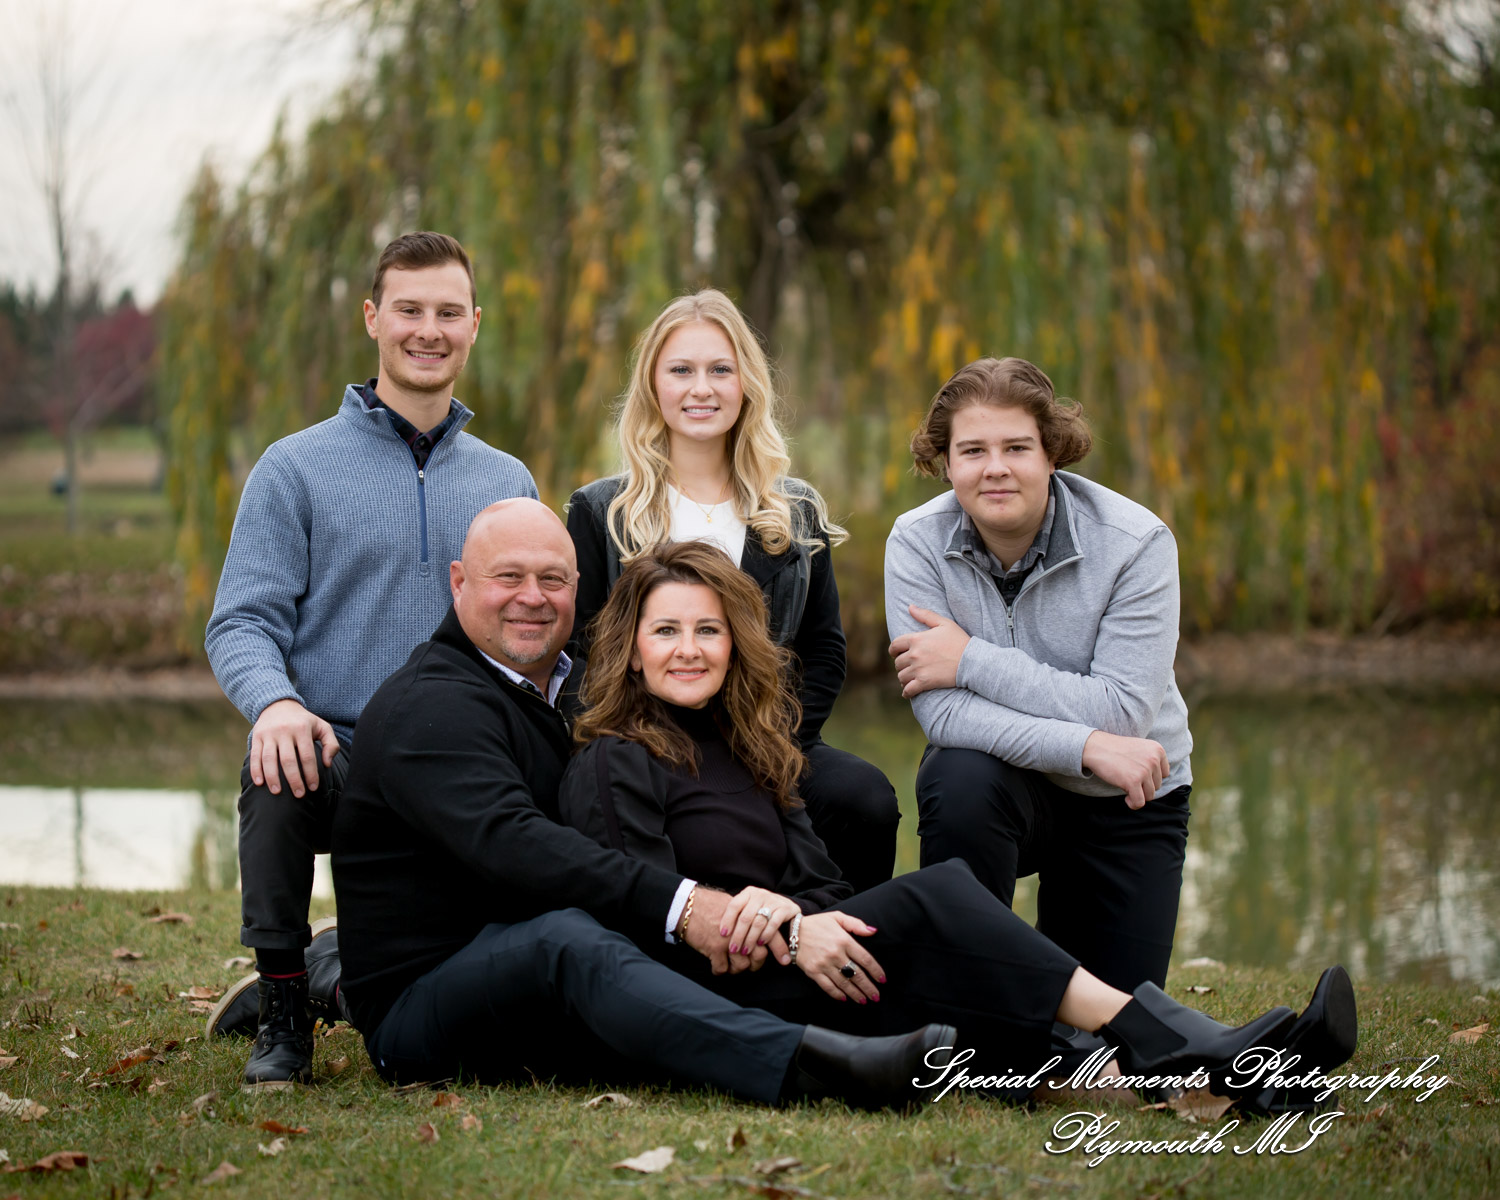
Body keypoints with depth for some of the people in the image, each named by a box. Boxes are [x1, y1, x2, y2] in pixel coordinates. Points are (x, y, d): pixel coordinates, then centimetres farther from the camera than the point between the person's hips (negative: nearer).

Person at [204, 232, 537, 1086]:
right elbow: (242, 623, -5)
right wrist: (275, 701, -28)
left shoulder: (508, 484, 14)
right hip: (336, 753, -4)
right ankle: (282, 1011, -17)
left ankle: (322, 972, 26)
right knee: (281, 770, -38)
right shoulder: (298, 468, 3)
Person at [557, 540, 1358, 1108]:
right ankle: (1169, 1046, -33)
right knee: (936, 897, -25)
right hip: (702, 1001, -7)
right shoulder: (611, 769, 0)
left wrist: (784, 904, -14)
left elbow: (819, 881, 11)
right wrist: (787, 933, -22)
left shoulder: (741, 747, 23)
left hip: (786, 960, 7)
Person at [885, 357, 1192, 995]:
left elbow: (1122, 710, -27)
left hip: (1125, 799, 0)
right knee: (959, 780, -36)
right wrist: (1085, 745, -34)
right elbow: (941, 711, -24)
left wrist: (972, 661, -28)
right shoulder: (917, 543, -16)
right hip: (1007, 776, 0)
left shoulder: (1135, 543, -20)